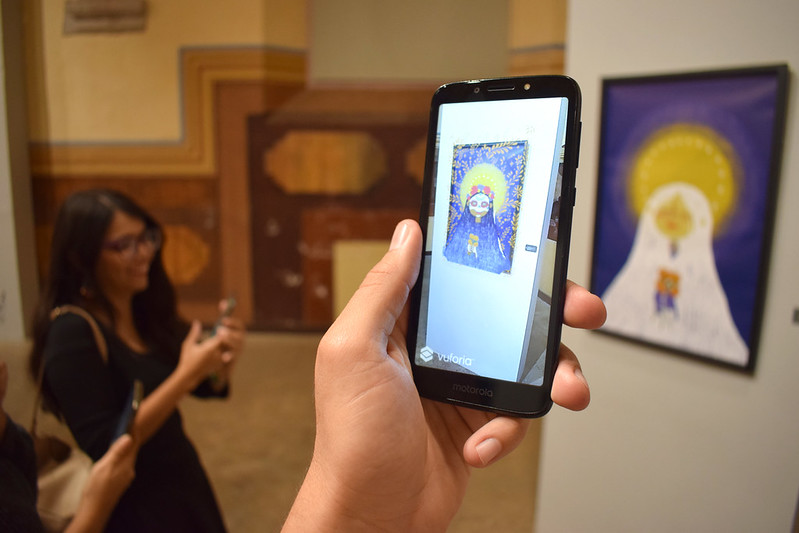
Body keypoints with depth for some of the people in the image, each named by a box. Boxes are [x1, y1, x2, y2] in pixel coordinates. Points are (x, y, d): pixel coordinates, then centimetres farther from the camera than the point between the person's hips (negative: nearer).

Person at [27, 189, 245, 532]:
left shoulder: (148, 310, -3)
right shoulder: (72, 332, -22)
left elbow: (206, 387, 4)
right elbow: (102, 447, -25)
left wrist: (224, 359, -17)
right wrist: (186, 374, -29)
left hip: (183, 481, 6)